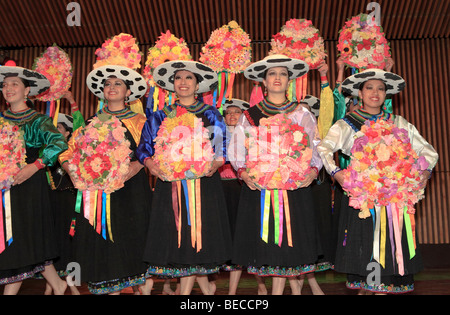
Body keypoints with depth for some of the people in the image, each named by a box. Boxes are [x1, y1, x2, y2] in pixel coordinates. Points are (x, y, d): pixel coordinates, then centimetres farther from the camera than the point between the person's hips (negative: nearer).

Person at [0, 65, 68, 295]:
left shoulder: (37, 120, -2)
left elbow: (59, 144, -16)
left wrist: (35, 166, -22)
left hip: (28, 184, -5)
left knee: (21, 240, -5)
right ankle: (57, 285, 21)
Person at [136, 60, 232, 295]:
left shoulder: (211, 115, 10)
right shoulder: (161, 116, 14)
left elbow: (223, 147, 4)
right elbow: (144, 147, 10)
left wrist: (215, 163, -16)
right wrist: (151, 164, -11)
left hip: (203, 183, -1)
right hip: (170, 182, 2)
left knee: (199, 235, -5)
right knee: (176, 238, 1)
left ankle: (185, 289, 10)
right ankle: (204, 287, 21)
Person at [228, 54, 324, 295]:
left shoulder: (301, 114, 9)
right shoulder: (250, 115, 8)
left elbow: (317, 148, 7)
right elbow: (236, 149, 6)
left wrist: (313, 170, -11)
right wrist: (243, 172, -10)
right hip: (259, 186, 1)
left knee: (287, 240, -1)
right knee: (265, 238, 2)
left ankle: (277, 291, 16)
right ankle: (294, 287, 21)